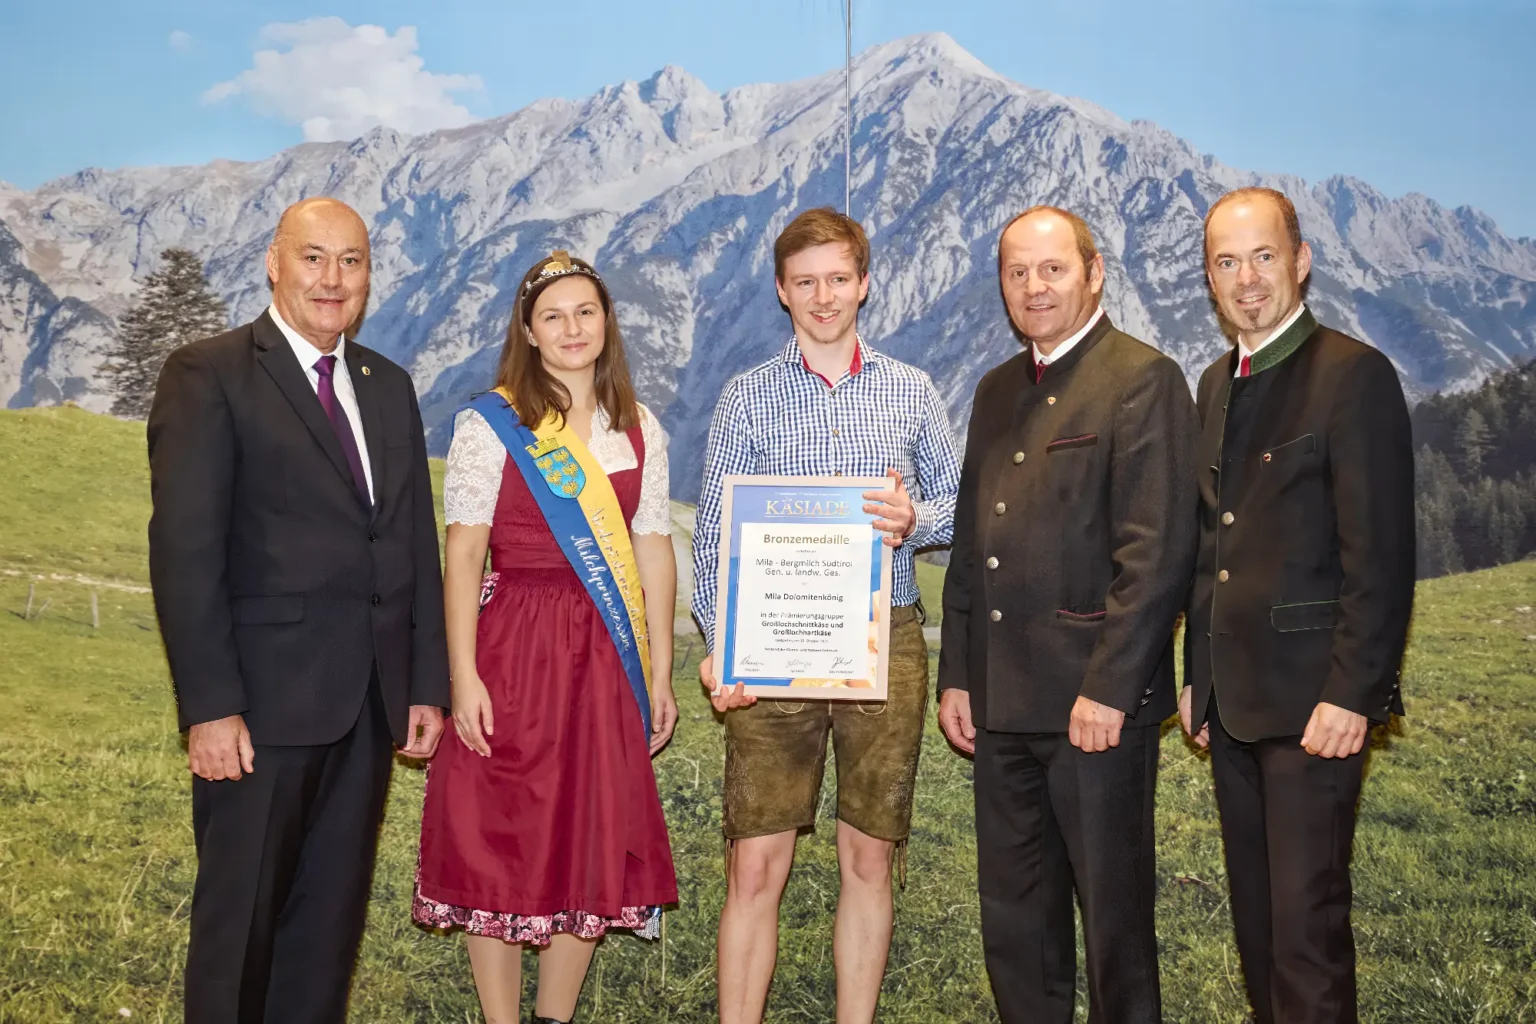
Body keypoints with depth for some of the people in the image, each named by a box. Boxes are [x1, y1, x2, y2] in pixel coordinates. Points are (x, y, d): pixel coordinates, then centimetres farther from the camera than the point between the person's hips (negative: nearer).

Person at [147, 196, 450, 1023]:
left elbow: (417, 543, 12)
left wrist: (426, 684, 7)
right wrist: (209, 707, -17)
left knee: (332, 914, 13)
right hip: (263, 704, -5)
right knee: (240, 920, 7)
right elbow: (185, 550, -11)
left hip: (370, 704, 5)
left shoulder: (390, 387, 14)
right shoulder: (208, 376, -5)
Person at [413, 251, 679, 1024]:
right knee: (499, 843, 2)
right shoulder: (488, 424, -2)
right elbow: (462, 554, -7)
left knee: (592, 845, 9)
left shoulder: (639, 431, 9)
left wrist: (659, 674, 7)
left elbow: (653, 554, 9)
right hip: (513, 650, -4)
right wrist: (463, 676, -14)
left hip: (606, 659, 4)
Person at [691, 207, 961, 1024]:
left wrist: (916, 520, -12)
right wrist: (721, 650, -11)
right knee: (755, 869, -1)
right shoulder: (748, 398, 5)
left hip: (885, 642, 2)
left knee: (868, 861, 9)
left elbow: (958, 504, 12)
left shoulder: (910, 391, 9)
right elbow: (713, 537, 2)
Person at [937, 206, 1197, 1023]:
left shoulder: (1143, 379, -7)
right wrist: (956, 675, 13)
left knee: (1114, 913, 6)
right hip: (1003, 706, 7)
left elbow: (1156, 549, -14)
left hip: (1096, 704, -7)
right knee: (1013, 919, 14)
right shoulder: (997, 391, 17)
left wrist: (1108, 688, -18)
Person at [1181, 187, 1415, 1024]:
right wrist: (1196, 673, 14)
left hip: (1312, 701, -7)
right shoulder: (1216, 384, 14)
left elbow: (1381, 556, -14)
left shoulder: (1354, 375, -10)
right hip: (1234, 699, 7)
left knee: (1307, 916, -4)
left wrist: (1350, 695, -18)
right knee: (1255, 913, 15)